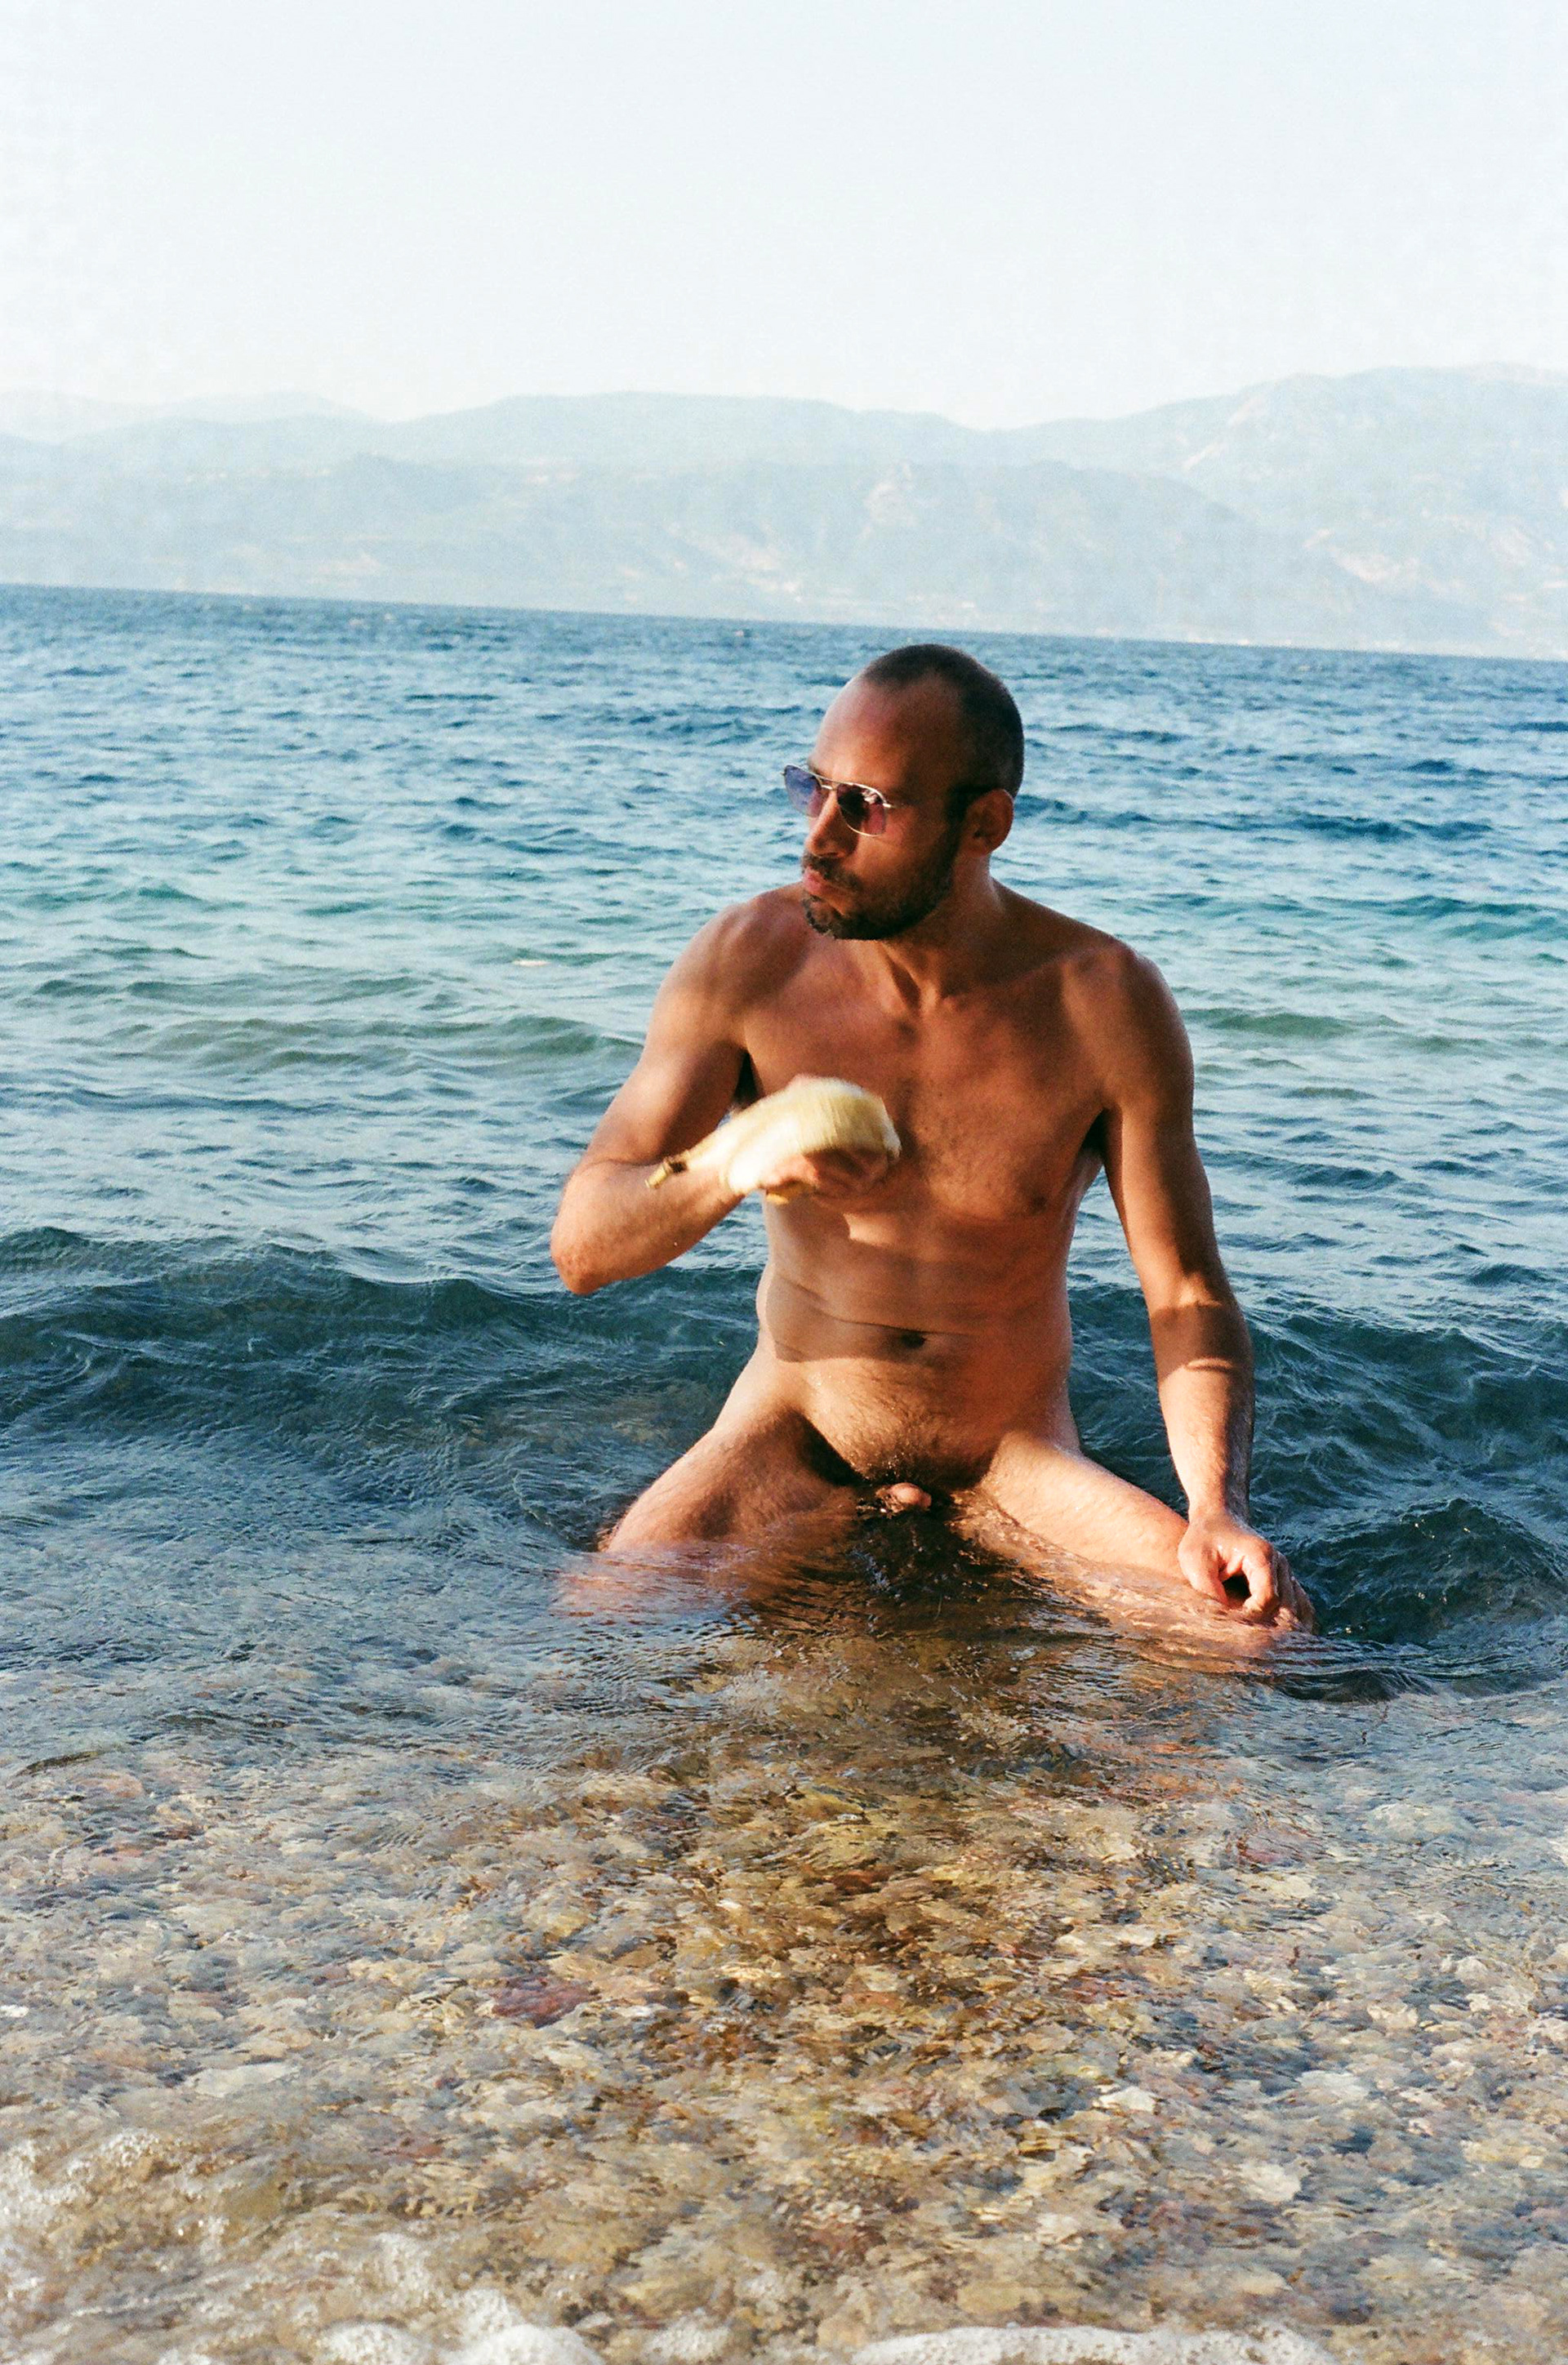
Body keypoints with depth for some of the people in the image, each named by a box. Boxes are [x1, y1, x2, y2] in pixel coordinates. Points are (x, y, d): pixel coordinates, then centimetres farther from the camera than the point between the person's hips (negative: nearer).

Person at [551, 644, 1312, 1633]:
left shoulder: (1105, 1003, -12)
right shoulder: (749, 961, -11)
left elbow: (1188, 1293, -8)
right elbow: (582, 1245, -11)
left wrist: (1216, 1508, -26)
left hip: (1018, 1462, 1)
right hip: (792, 1443, -1)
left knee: (1265, 1626, -19)